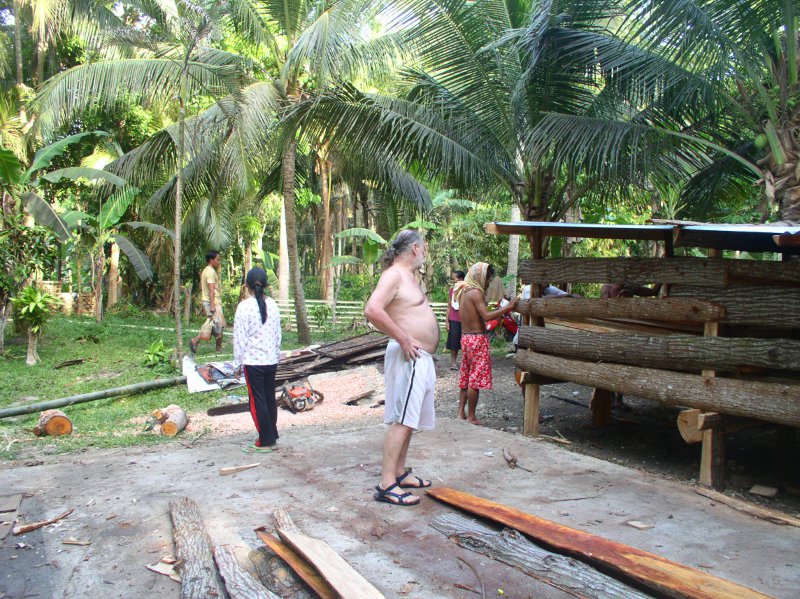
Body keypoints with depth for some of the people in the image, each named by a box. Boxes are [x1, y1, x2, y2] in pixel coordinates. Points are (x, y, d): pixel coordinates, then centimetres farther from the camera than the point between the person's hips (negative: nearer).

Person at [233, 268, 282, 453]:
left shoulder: (244, 306, -14)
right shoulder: (272, 305, 3)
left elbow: (240, 337, -11)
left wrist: (237, 362, -2)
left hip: (253, 361, -5)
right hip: (271, 359, 5)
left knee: (257, 401, 2)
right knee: (270, 398, 14)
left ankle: (265, 442, 7)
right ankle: (272, 437, 23)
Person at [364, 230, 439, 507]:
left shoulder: (409, 276, 18)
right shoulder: (394, 275, -13)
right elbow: (372, 310, -27)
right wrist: (404, 339, -22)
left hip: (421, 358, 10)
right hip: (408, 358, -10)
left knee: (409, 421, 15)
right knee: (402, 420, -11)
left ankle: (400, 473, 25)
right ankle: (386, 485, -9)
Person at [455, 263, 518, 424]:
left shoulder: (463, 292, 12)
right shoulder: (475, 292, -15)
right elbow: (487, 316, -23)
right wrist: (507, 307, -19)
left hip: (465, 337, 9)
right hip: (477, 339, -9)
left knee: (466, 377, 13)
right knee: (476, 378, -2)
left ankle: (461, 413, 16)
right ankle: (471, 417, 3)